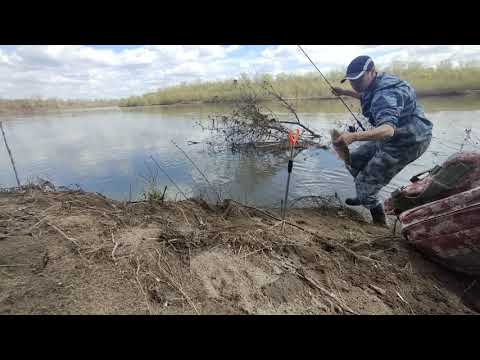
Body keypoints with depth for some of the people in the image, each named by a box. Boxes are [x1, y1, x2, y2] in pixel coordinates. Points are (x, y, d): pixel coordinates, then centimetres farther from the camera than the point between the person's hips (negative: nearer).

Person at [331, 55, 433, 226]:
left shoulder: (385, 94, -28)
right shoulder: (375, 85, 3)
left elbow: (388, 129, -46)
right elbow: (365, 96, 30)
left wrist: (353, 136, -59)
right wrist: (345, 92, 23)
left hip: (408, 142, -10)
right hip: (393, 138, 10)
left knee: (365, 183, -9)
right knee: (353, 160, 13)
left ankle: (380, 225, 9)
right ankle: (366, 197, 31)